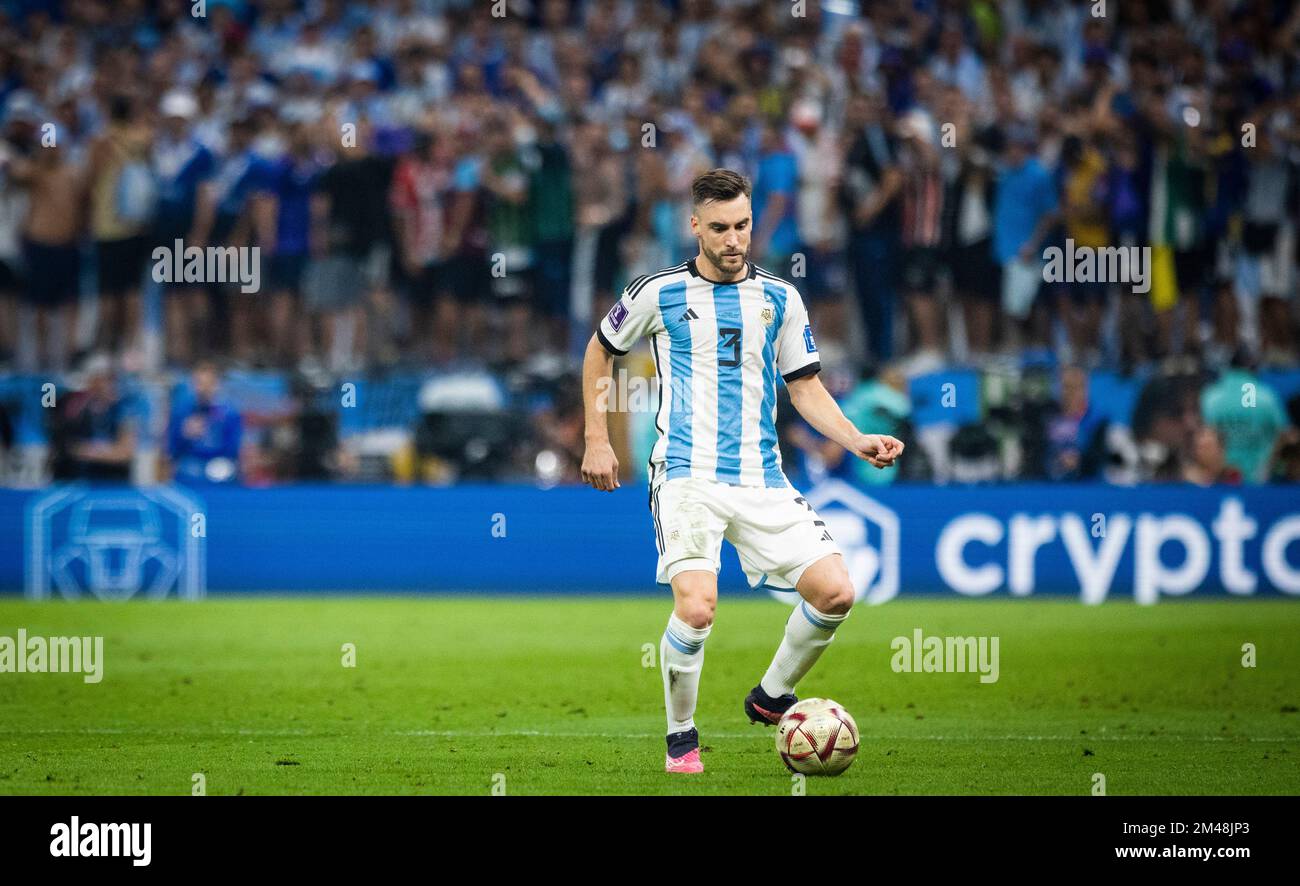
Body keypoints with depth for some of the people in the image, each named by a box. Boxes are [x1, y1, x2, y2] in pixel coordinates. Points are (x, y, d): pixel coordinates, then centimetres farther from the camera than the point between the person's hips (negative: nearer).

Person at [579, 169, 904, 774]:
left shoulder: (779, 298, 11)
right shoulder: (659, 293, 3)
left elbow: (806, 388, 15)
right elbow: (600, 351, 18)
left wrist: (858, 441, 0)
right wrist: (597, 440, 12)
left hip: (762, 479, 4)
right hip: (688, 475, -3)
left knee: (835, 592, -10)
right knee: (697, 606, -24)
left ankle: (769, 698, 15)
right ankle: (680, 738, -1)